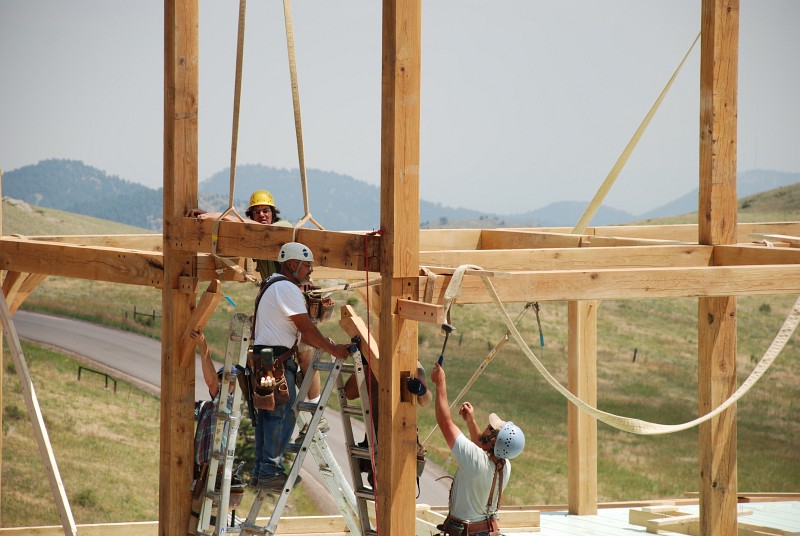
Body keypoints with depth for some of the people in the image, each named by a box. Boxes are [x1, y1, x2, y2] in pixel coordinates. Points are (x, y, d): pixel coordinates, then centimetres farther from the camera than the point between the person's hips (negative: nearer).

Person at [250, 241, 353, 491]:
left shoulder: (273, 285, 22)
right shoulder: (287, 288, -12)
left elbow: (300, 332, 22)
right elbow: (306, 328, -16)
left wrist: (326, 344, 16)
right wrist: (333, 349, -10)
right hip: (277, 360, -11)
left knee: (267, 415, 13)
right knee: (282, 416, -8)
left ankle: (260, 471, 18)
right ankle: (270, 473, -8)